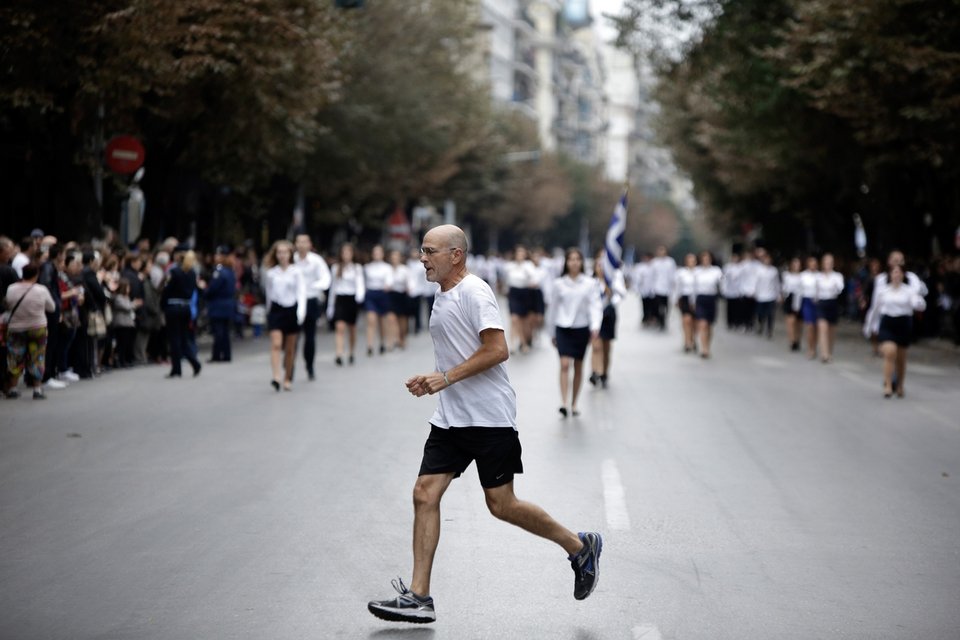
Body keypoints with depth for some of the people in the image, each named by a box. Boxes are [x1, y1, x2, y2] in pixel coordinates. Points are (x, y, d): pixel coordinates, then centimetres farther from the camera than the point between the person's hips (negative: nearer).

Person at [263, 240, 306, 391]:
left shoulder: (296, 272, -2)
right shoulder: (270, 273, 3)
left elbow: (301, 292, -7)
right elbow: (269, 294, 12)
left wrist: (301, 311, -21)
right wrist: (269, 311, 16)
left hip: (292, 309, 0)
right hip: (276, 309, 0)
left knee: (290, 349, 9)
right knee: (276, 344, -16)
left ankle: (288, 379, 21)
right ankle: (276, 377, -24)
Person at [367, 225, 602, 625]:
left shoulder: (474, 291, -13)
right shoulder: (441, 297, 15)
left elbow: (497, 350, -21)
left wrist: (447, 378, -21)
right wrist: (431, 379, 12)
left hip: (489, 417, -9)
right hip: (451, 419, 9)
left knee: (502, 506, -3)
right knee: (425, 494, -1)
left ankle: (580, 547, 18)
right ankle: (418, 598, 1)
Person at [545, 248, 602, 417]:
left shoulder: (590, 283, -1)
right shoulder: (558, 284, 0)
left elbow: (595, 305, -7)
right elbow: (552, 308, 8)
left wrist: (595, 326, -23)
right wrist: (552, 333, 11)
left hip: (581, 328, 1)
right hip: (563, 328, -1)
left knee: (578, 367, 10)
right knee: (564, 364, -14)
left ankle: (574, 404, 22)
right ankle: (563, 403, -18)